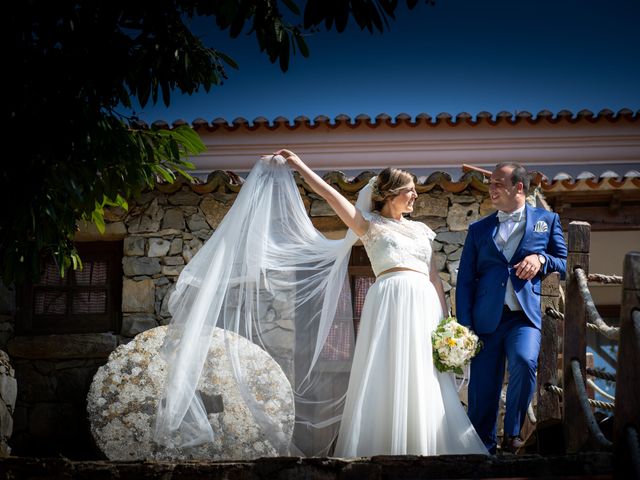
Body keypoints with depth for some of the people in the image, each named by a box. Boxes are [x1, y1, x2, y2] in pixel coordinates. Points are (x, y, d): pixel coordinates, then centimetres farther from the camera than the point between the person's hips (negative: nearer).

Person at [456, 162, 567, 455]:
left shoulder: (547, 221, 13)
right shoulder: (479, 229, 16)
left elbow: (565, 264, 14)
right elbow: (465, 280, 10)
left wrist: (541, 260, -8)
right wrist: (464, 326, -2)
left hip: (525, 316, -2)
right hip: (486, 319, 2)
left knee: (524, 361, -28)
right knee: (482, 390, -1)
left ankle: (512, 434, -11)